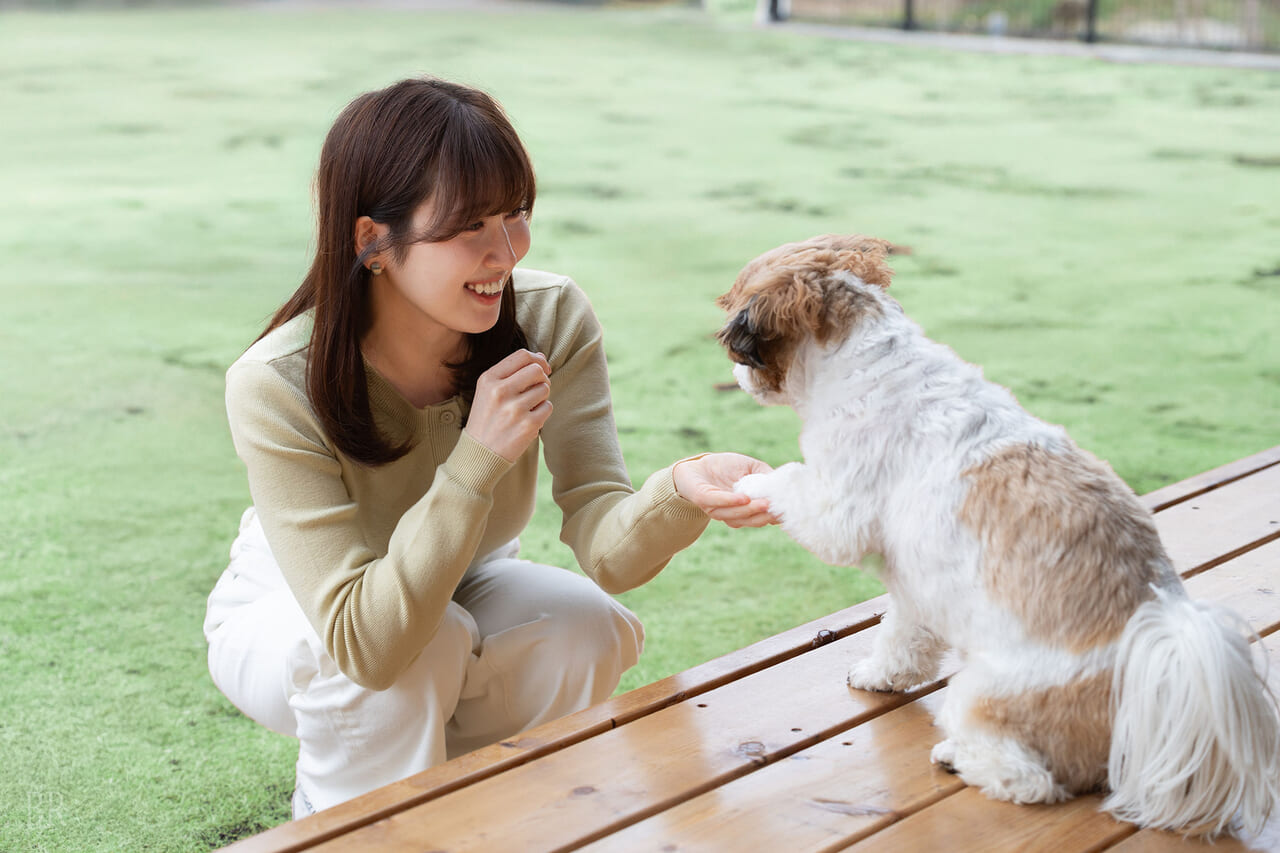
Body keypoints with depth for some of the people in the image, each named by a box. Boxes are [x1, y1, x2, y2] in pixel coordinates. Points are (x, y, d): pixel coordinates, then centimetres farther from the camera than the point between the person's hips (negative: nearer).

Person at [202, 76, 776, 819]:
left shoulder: (553, 320, -24)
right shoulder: (277, 386, -34)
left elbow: (608, 550, -30)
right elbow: (364, 641, -39)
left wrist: (680, 492, -52)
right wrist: (476, 463, -45)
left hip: (460, 592, 4)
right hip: (289, 618, -4)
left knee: (588, 628, -25)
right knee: (418, 648, -35)